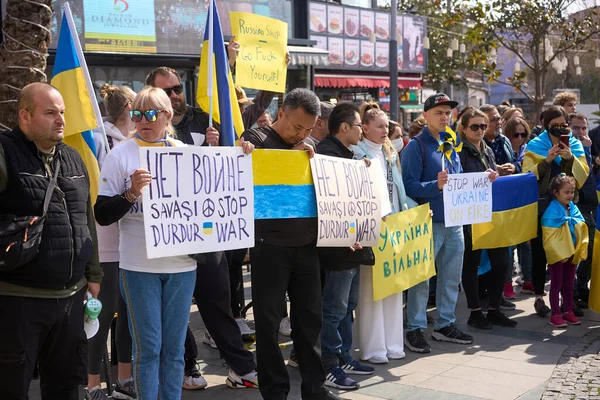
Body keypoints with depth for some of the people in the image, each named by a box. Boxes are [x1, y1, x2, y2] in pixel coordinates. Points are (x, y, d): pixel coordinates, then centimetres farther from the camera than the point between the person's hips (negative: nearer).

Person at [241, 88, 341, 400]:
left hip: (306, 245, 5)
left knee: (310, 318, 10)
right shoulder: (257, 139, -3)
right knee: (269, 322, 2)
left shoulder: (307, 148, 13)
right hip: (271, 245, -5)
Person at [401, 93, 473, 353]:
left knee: (452, 276, 13)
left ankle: (445, 324, 26)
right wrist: (435, 185, -30)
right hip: (429, 222, -7)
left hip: (455, 220, 7)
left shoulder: (451, 144, 13)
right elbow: (409, 186, -15)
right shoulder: (416, 146, -8)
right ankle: (415, 329, 8)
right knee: (421, 277, -1)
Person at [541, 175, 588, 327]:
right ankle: (555, 315, 9)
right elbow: (550, 237, -18)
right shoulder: (552, 211, -17)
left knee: (568, 283, 14)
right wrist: (560, 254, -18)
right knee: (556, 284, 3)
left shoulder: (574, 208, 2)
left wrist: (581, 251, 1)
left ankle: (568, 311, 25)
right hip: (557, 255, -6)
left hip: (572, 254, 6)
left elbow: (582, 230, 8)